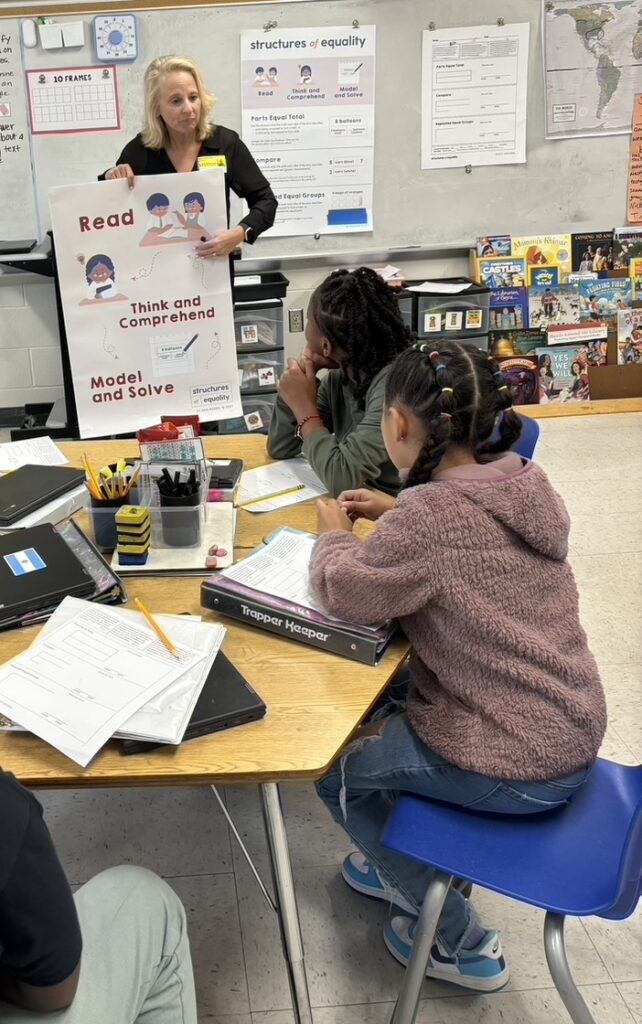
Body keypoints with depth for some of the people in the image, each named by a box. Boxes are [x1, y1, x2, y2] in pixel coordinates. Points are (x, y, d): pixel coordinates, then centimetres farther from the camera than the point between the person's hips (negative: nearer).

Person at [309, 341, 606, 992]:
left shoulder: (431, 514, -27)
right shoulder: (526, 485, -1)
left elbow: (346, 594, -15)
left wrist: (335, 535, 4)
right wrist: (398, 513, 10)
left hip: (515, 768, -9)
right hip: (572, 734, 9)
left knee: (332, 763, 11)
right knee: (378, 705, 24)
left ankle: (458, 944, 22)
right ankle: (404, 864, 40)